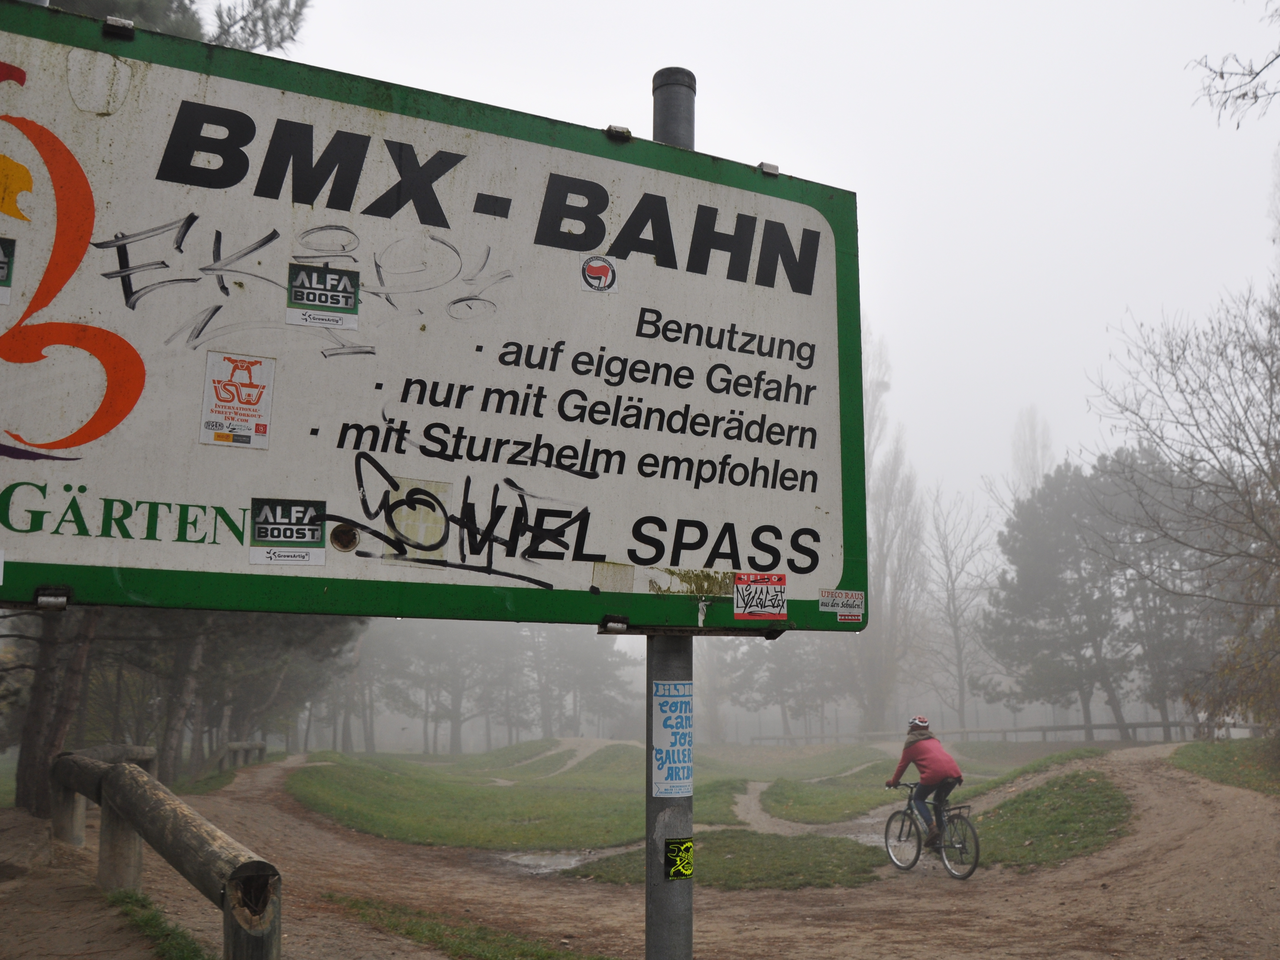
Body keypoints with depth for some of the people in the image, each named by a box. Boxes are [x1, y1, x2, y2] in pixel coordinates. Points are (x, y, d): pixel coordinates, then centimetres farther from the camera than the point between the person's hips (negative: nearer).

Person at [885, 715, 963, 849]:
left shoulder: (911, 743, 17)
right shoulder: (933, 739, 32)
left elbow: (902, 765, 20)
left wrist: (893, 782, 32)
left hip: (934, 773, -6)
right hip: (954, 772, 6)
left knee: (918, 799, 15)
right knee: (940, 801, 27)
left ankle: (932, 828, -7)